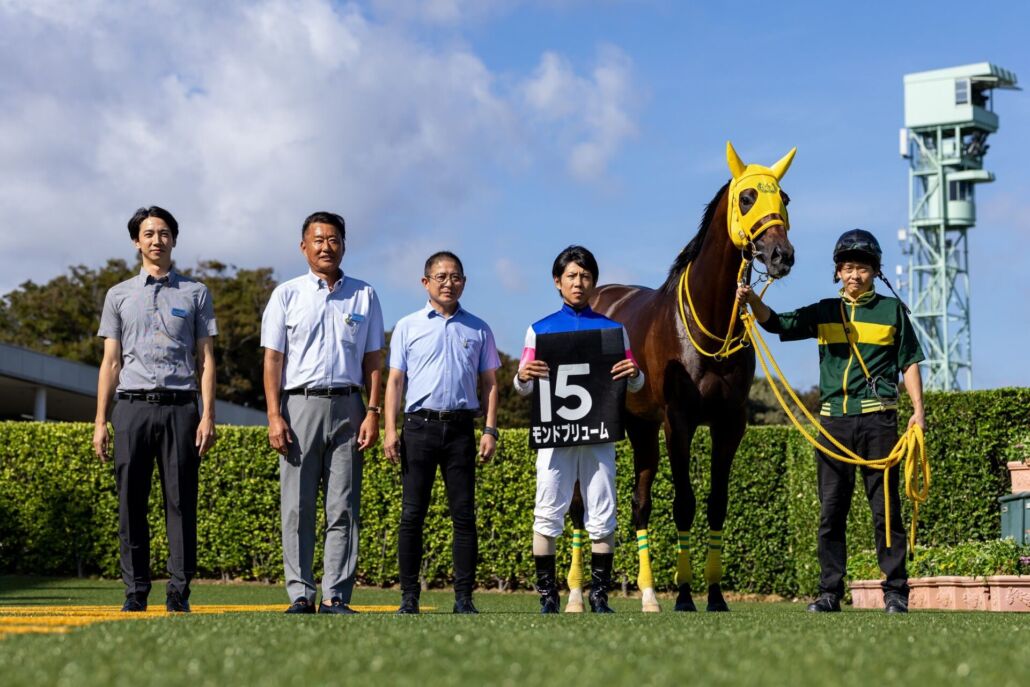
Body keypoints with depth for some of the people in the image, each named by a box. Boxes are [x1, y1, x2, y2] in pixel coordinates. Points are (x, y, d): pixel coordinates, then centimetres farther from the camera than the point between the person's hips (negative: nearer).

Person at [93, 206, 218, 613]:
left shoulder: (195, 293, 11)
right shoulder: (119, 295, 15)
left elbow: (206, 360, 8)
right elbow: (111, 361, 12)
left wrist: (207, 416, -3)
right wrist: (100, 423, 4)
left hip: (180, 407, -1)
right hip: (132, 407, 1)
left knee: (181, 502, -3)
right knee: (131, 503, 0)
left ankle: (179, 591, 0)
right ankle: (135, 591, 5)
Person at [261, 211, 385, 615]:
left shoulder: (364, 296, 12)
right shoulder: (287, 295, 8)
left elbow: (373, 359, 11)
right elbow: (273, 358, 4)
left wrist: (373, 412, -1)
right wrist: (274, 416, -6)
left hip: (348, 406, 1)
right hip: (300, 404, -1)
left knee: (344, 508, -1)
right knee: (297, 507, -1)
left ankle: (336, 597, 1)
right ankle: (300, 595, 3)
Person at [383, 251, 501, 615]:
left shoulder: (478, 329, 12)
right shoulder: (408, 327, 8)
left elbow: (489, 383, 12)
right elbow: (395, 380, 6)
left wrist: (490, 430, 2)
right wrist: (390, 430, -3)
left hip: (461, 426, 1)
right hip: (420, 424, -1)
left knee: (464, 514, 0)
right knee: (412, 513, -1)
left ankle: (464, 598, 4)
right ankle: (409, 596, 4)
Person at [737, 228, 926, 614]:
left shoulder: (892, 310, 8)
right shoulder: (824, 313, 12)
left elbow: (909, 363, 9)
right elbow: (778, 323, 0)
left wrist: (918, 410, -1)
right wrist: (752, 301, -19)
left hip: (877, 420, -2)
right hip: (833, 420, 3)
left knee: (885, 508, -1)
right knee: (831, 510, 4)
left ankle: (895, 592, 4)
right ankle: (830, 592, 9)